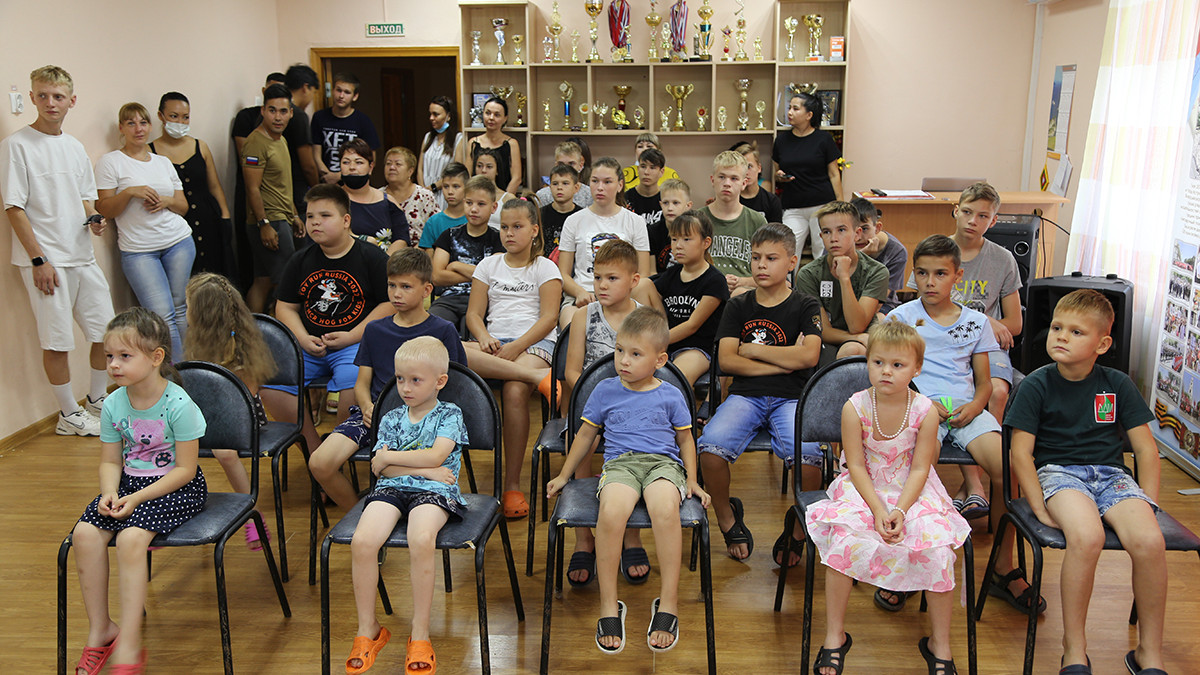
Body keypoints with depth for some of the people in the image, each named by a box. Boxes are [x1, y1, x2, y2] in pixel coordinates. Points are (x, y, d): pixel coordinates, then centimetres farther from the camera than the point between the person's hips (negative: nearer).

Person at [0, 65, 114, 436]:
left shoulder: (75, 147, 12)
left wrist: (93, 220, -1)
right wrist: (38, 259, -14)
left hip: (83, 255, 6)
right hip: (45, 259, -6)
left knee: (107, 330, 10)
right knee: (57, 341, 0)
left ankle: (97, 400, 29)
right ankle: (69, 414, 15)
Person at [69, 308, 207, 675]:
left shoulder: (178, 405, -18)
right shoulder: (113, 405, 1)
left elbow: (185, 469, -16)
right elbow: (110, 462, 8)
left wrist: (137, 499, -21)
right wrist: (109, 493, -13)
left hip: (176, 487, -6)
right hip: (130, 481, 6)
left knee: (131, 537, -28)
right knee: (85, 533, -17)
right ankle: (99, 629, 1)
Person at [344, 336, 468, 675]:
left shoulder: (449, 414, 7)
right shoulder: (392, 419, 18)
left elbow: (436, 456, -9)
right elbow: (381, 468, 6)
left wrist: (390, 457, -2)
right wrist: (425, 469, -6)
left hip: (433, 493, -4)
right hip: (392, 490, 4)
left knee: (421, 540, -35)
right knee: (362, 540, -26)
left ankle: (420, 634, -19)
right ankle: (368, 629, -6)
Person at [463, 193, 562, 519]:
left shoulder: (545, 268, 10)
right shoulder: (489, 264, 20)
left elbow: (548, 317, -1)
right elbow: (474, 312, 13)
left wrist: (516, 347, -16)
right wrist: (484, 338, -10)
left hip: (534, 342, -3)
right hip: (493, 342, 3)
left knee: (514, 391, -35)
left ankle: (512, 485, -25)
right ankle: (536, 376, -38)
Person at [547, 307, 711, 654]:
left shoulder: (670, 396, 11)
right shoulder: (605, 391, 14)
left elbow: (685, 438, 21)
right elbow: (586, 434, 23)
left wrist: (692, 480, 10)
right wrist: (564, 474, 26)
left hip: (663, 462, -1)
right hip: (619, 462, 1)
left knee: (665, 508, -37)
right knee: (611, 511, -35)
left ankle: (668, 604, -24)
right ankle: (609, 607, -20)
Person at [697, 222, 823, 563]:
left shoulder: (806, 306, 9)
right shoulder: (738, 306, 14)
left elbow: (809, 356, -8)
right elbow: (727, 360, 1)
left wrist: (752, 349, -1)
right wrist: (784, 362, -3)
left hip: (791, 397, -1)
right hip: (745, 394, 2)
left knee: (806, 452, -32)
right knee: (711, 444, -29)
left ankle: (798, 531, -4)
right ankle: (727, 517, 0)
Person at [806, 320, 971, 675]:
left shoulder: (925, 411, -11)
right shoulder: (854, 408, -12)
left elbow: (920, 469, -9)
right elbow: (856, 466, -10)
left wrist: (900, 510, -21)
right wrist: (877, 509, -21)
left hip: (912, 490, 1)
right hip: (863, 488, 0)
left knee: (938, 549, -20)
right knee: (842, 540, -25)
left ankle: (939, 644, 2)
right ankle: (834, 636, -6)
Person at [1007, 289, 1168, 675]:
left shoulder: (1118, 385, 7)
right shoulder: (1037, 385, -1)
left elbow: (1145, 448, 10)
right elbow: (1020, 452, -3)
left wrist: (1146, 504, 0)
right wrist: (1040, 507, -13)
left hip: (1111, 473, 3)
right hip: (1059, 471, -3)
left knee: (1150, 541, -27)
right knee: (1086, 536, -35)